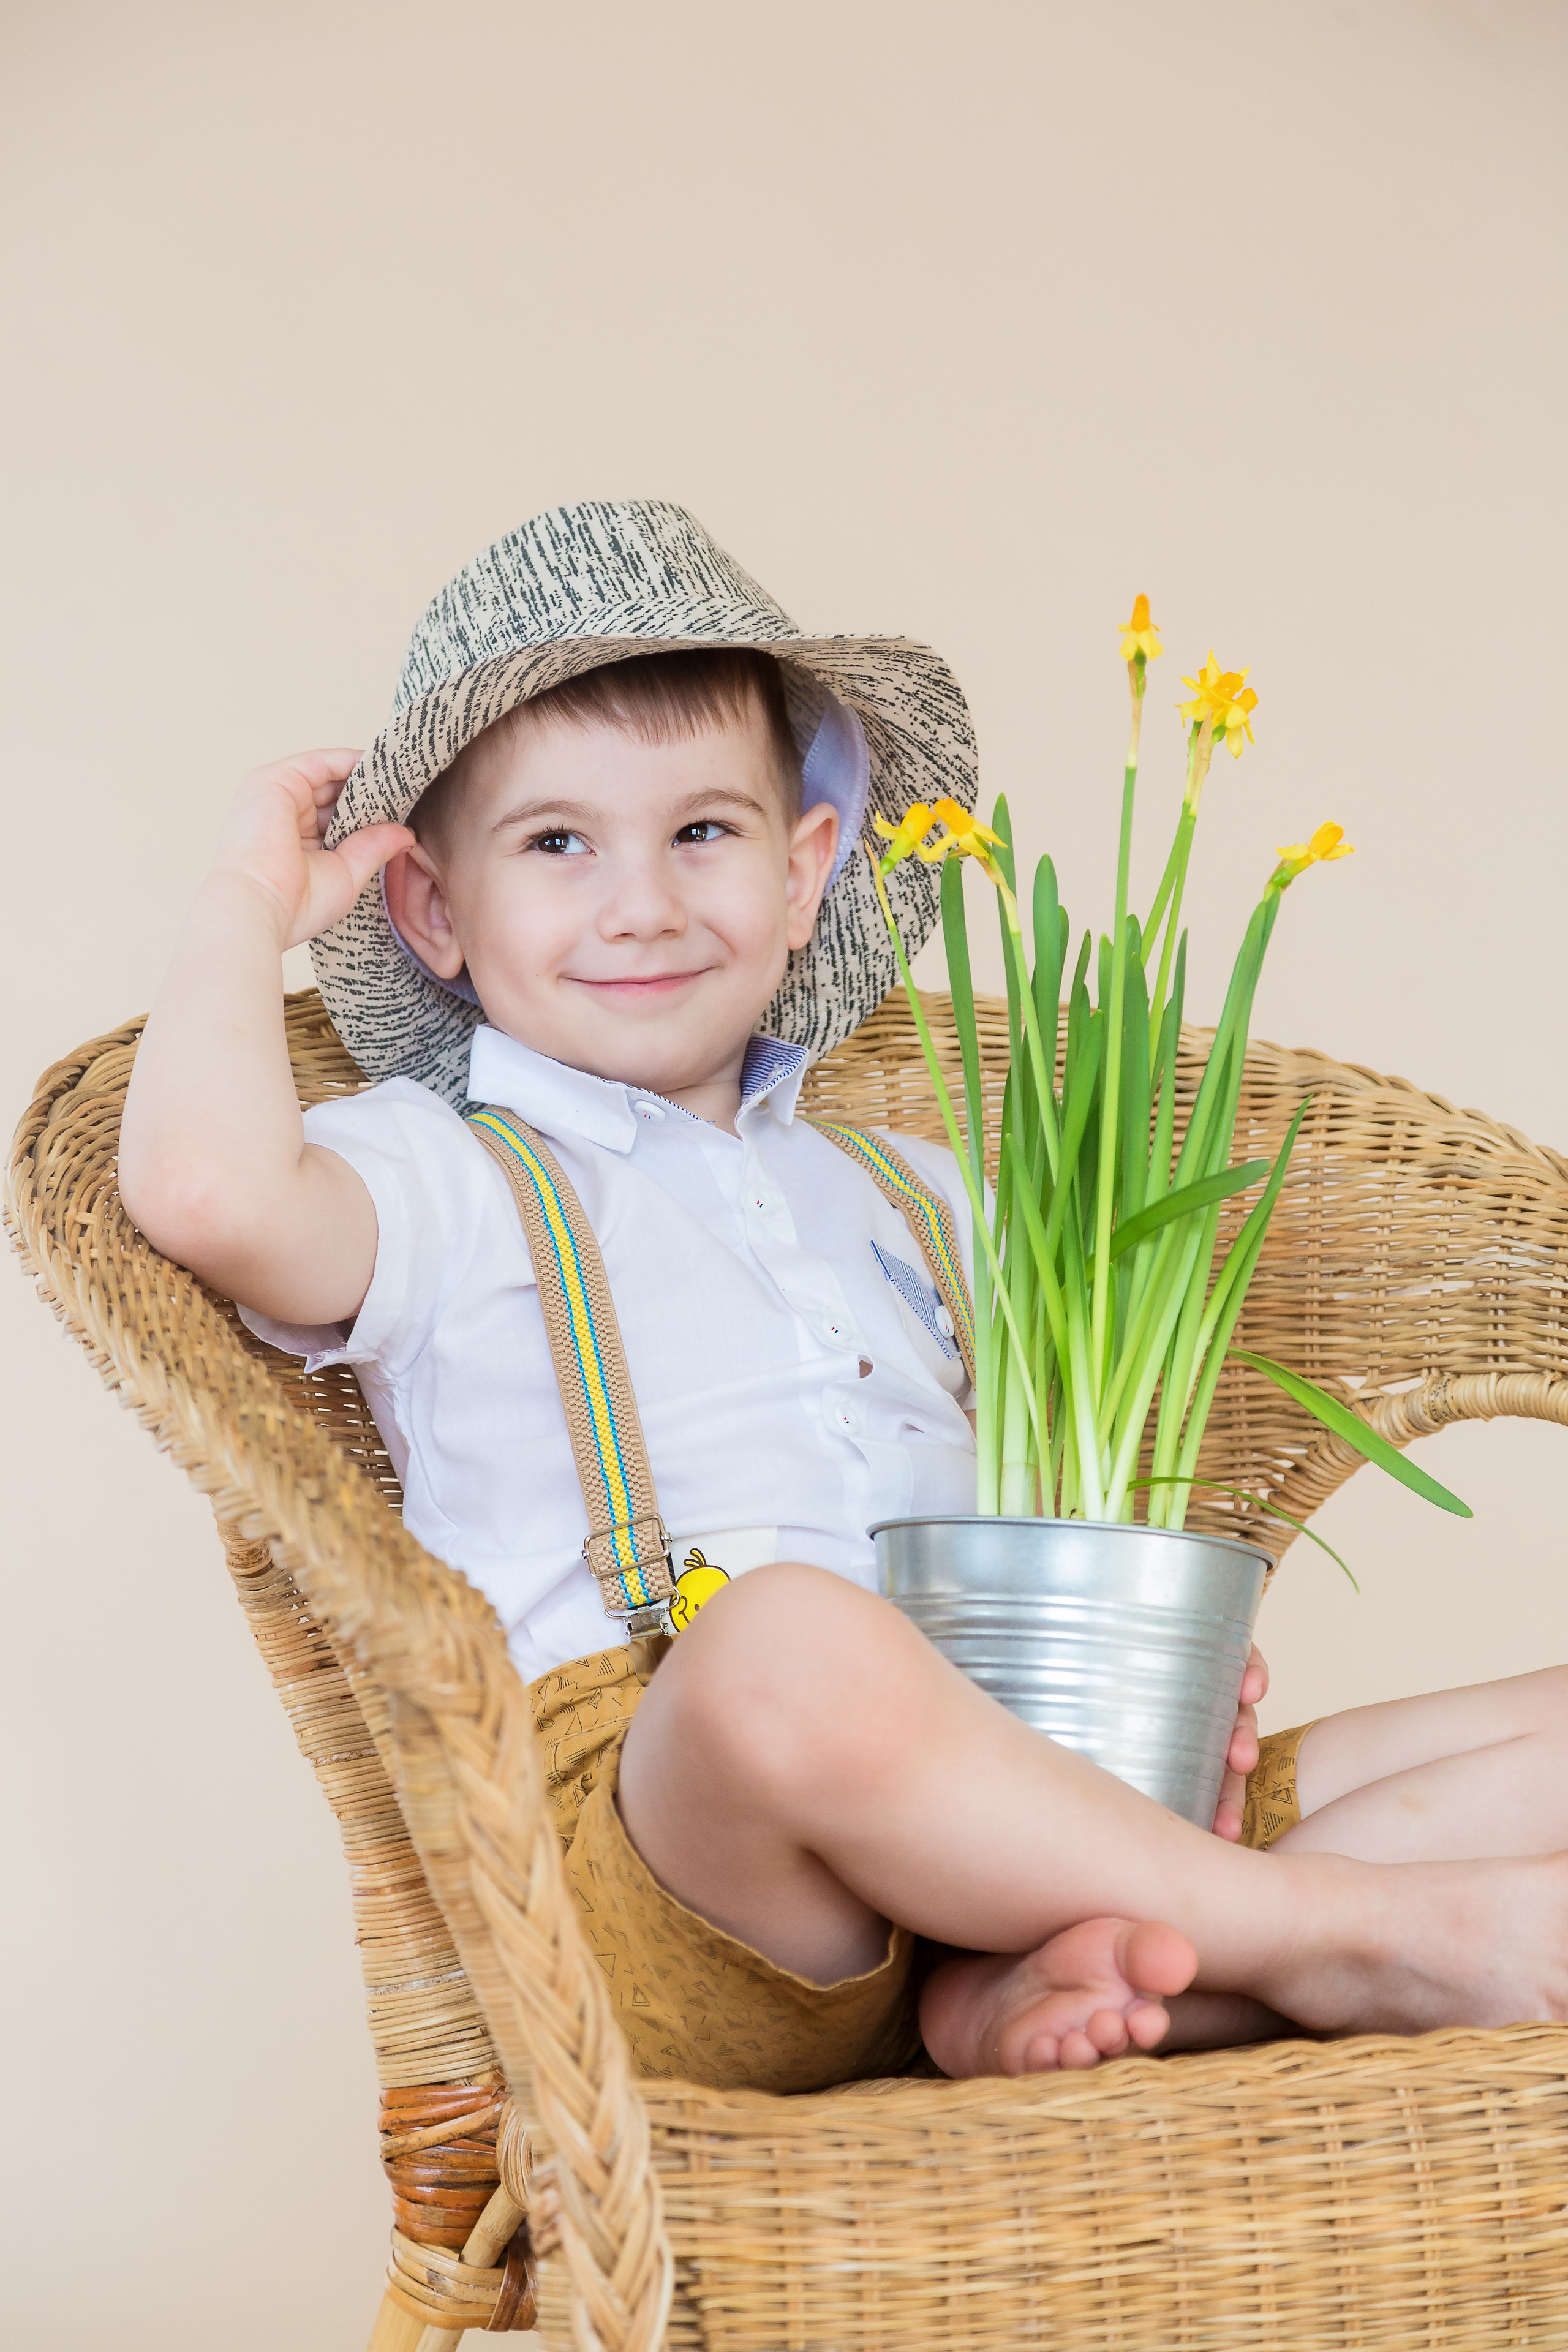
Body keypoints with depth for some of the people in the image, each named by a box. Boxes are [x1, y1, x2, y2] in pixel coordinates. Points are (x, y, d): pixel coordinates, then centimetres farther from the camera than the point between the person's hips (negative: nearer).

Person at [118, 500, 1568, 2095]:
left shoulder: (910, 1200, 29)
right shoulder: (445, 1180, 11)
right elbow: (209, 1188, -13)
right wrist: (252, 897, 3)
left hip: (1012, 1821, 6)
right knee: (791, 1638, -42)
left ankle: (1053, 1989, -32)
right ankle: (1355, 1932, -23)